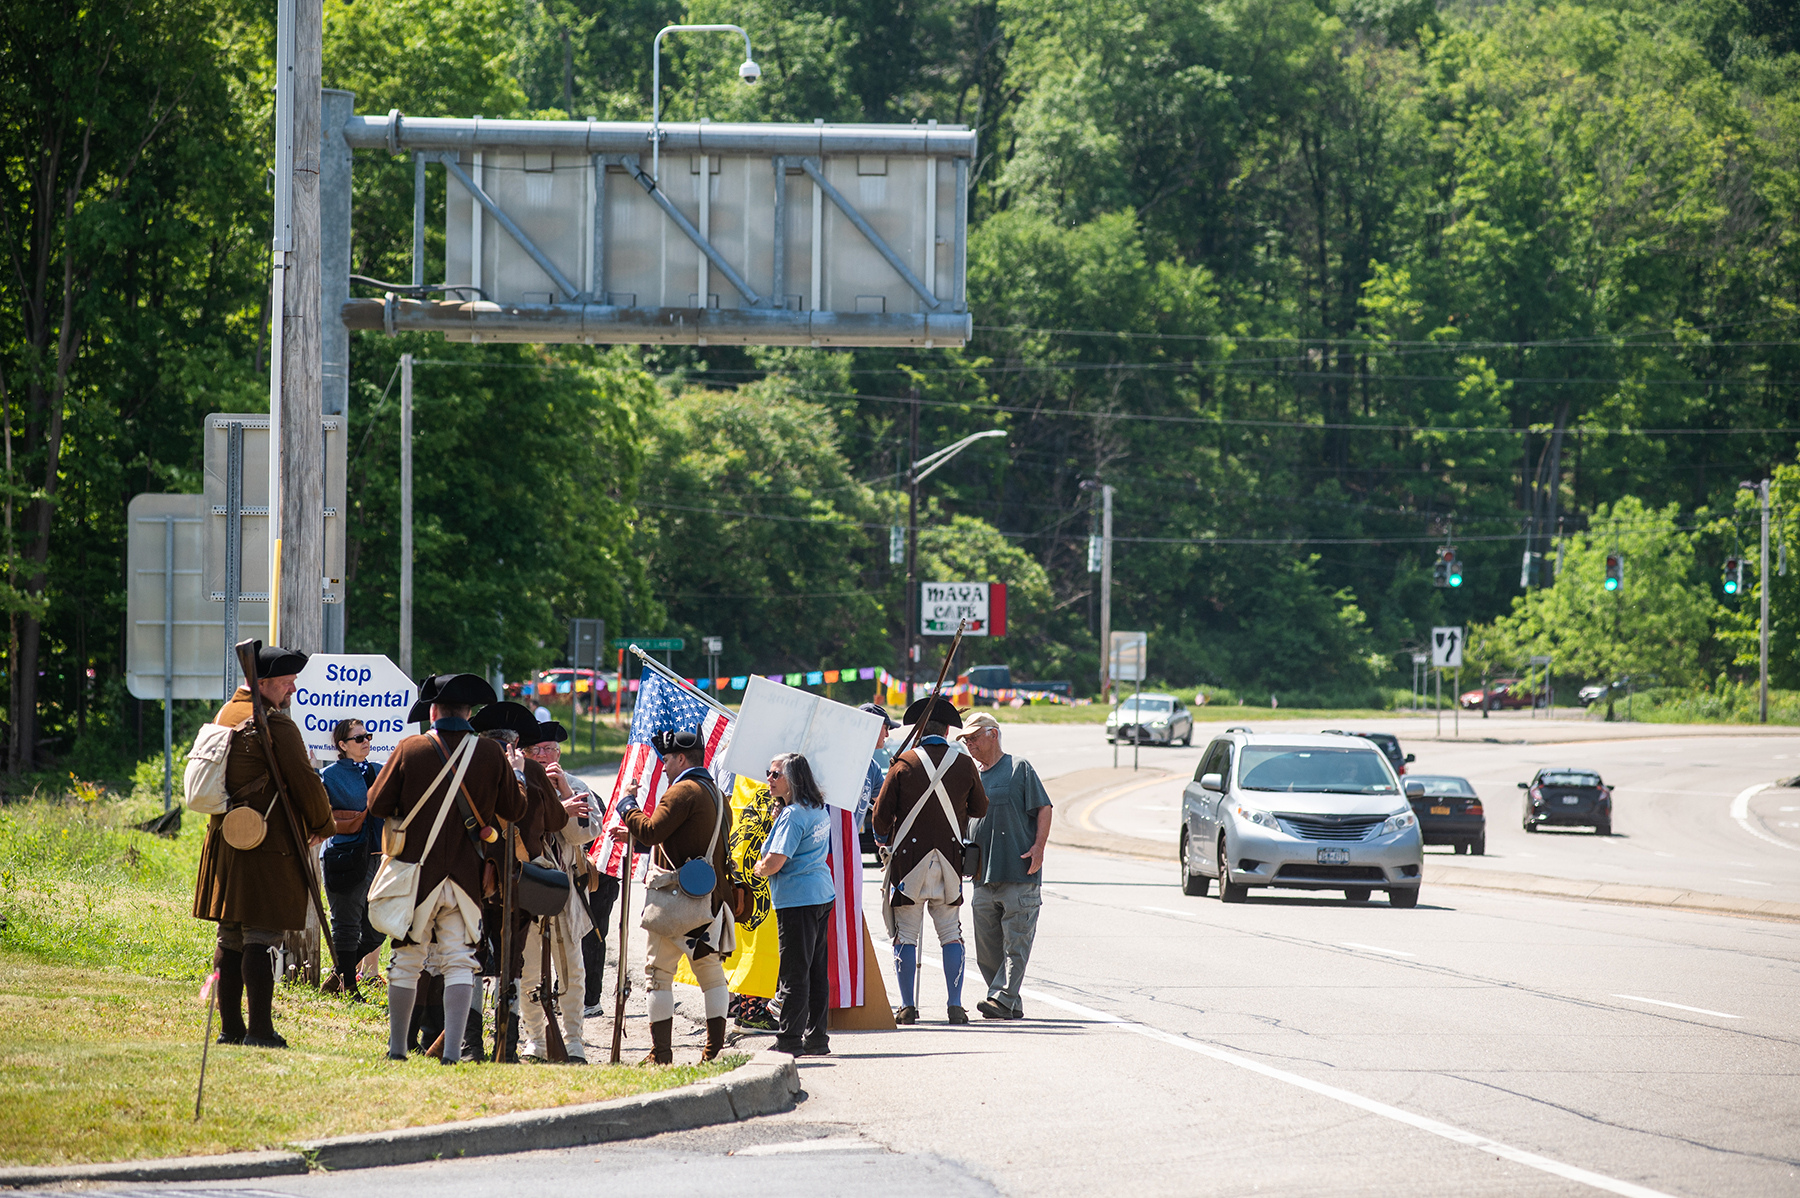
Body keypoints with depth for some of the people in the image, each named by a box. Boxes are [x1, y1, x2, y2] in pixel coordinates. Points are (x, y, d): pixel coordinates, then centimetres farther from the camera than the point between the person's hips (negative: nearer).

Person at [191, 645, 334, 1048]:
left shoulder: (224, 716, 14)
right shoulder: (275, 724, -13)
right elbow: (305, 782, -13)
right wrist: (322, 826, 3)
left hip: (225, 840, 8)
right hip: (269, 846, -8)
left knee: (230, 937, 12)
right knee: (261, 937, -7)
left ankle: (230, 1026, 15)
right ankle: (259, 1030, -8)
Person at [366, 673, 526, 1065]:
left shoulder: (411, 750, -7)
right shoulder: (491, 754, -3)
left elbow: (378, 805, -3)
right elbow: (514, 809, 7)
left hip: (417, 871, -1)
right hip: (467, 877, 1)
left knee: (407, 962, 10)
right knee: (459, 963, 3)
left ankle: (397, 1048, 15)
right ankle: (452, 1051, -6)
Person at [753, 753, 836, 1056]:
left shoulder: (793, 815, -15)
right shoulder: (819, 811, 13)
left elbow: (773, 864, -21)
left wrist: (758, 868, 1)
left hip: (797, 899, -9)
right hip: (822, 894, 9)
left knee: (794, 974, -5)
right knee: (817, 971, 11)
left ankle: (790, 1040, -3)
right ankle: (817, 1039, 15)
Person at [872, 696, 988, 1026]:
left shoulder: (904, 763, -6)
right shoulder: (964, 765, 1)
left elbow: (882, 813, -3)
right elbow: (980, 809, 14)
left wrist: (884, 838, 18)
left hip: (908, 858, -2)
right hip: (949, 858, 2)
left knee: (906, 935, 3)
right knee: (950, 933, 10)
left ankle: (908, 1005, 0)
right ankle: (955, 1005, 3)